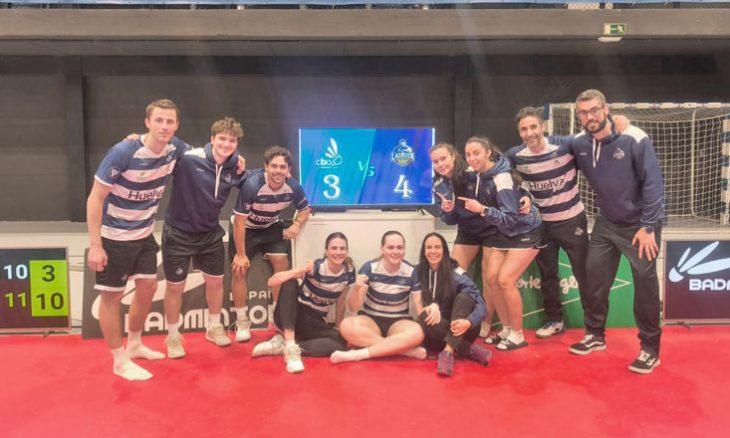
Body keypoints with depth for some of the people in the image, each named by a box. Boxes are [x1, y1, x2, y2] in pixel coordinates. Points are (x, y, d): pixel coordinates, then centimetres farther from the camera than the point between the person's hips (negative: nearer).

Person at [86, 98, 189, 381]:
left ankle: (134, 345, 36)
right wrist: (95, 245, -23)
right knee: (112, 296, 5)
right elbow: (95, 198, -21)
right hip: (114, 236, -6)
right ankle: (120, 361, 19)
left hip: (144, 234, 7)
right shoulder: (123, 152, -26)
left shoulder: (175, 150, -9)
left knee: (148, 288, 15)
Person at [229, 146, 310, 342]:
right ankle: (242, 322, 7)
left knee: (282, 263, -7)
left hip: (271, 227, 4)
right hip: (245, 228, -3)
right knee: (239, 270, -8)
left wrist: (296, 225, -21)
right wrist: (241, 254, -22)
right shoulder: (252, 185, -34)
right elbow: (239, 221, -26)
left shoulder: (293, 187, -21)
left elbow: (305, 209, 1)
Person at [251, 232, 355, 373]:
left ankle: (282, 345, -19)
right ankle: (290, 347, -36)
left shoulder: (348, 272, -8)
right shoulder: (315, 267, -19)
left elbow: (341, 302, 7)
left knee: (340, 343, -26)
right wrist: (299, 271, -39)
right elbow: (271, 282, -25)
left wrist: (338, 329, 10)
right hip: (292, 316, -3)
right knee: (290, 283, -31)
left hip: (315, 323, 3)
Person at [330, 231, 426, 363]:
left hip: (398, 322, 0)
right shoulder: (370, 268, -9)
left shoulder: (412, 272, -8)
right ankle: (405, 349, -28)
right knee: (346, 326, -33)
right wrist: (356, 289, -31)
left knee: (416, 332, -34)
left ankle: (358, 354, -29)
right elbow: (353, 307, -10)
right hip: (371, 319, 0)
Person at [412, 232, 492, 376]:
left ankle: (448, 352, -38)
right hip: (438, 330, 1)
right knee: (425, 317, -31)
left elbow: (481, 304, -18)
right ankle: (469, 350, -23)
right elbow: (420, 310, -5)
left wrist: (468, 322, -39)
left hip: (461, 330, -1)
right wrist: (432, 307, -28)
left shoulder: (456, 274, -11)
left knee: (463, 297, -28)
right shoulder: (419, 273, -3)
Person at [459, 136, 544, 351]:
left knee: (505, 280, -14)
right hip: (506, 233, 8)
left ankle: (518, 335, 2)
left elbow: (510, 218, -29)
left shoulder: (501, 178, -26)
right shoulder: (482, 174, -3)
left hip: (526, 232, -8)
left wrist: (482, 210, -37)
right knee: (492, 278, 1)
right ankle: (507, 330, 16)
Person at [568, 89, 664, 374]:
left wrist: (647, 227, -18)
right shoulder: (579, 144, -6)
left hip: (640, 224, -5)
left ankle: (650, 350, 13)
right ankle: (595, 335, 26)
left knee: (645, 282, -1)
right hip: (606, 223, 5)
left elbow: (653, 183, -18)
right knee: (594, 276, 7)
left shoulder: (633, 139, -20)